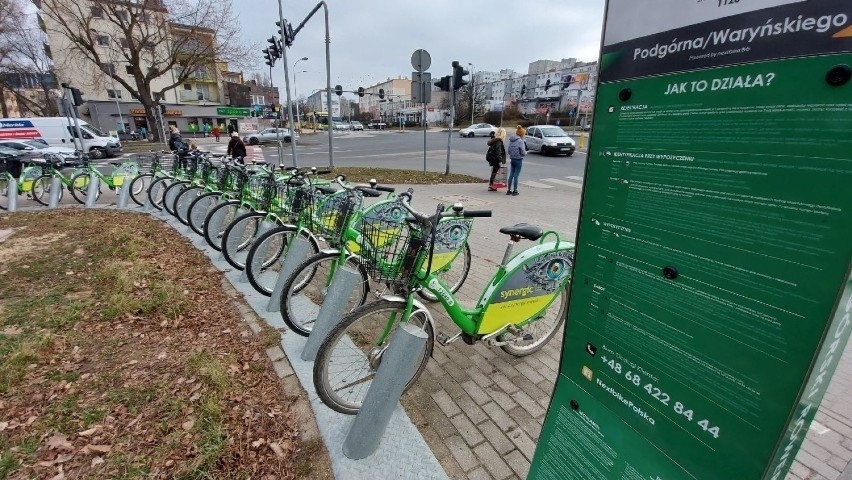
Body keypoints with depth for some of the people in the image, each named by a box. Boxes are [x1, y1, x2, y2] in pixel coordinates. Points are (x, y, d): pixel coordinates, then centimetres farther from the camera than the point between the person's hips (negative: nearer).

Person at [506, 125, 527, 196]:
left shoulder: (511, 140, 5)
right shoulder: (520, 141, -15)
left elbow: (509, 151, 9)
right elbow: (523, 152, -15)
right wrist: (525, 153, 5)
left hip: (512, 159, 6)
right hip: (518, 160, -6)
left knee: (511, 175, 11)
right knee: (516, 175, 0)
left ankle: (509, 190, 16)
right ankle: (515, 191, 7)